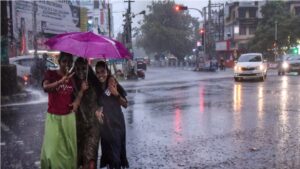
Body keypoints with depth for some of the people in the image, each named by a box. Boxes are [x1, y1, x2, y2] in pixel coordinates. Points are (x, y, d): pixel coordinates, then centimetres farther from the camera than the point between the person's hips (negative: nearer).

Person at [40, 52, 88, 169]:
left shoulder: (73, 77, 8)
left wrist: (82, 89, -12)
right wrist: (61, 81, -37)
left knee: (69, 147, 5)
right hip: (53, 117, -3)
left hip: (69, 117, 3)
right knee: (52, 150, -6)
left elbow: (77, 96, 10)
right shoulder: (50, 73, -3)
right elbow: (45, 88, -23)